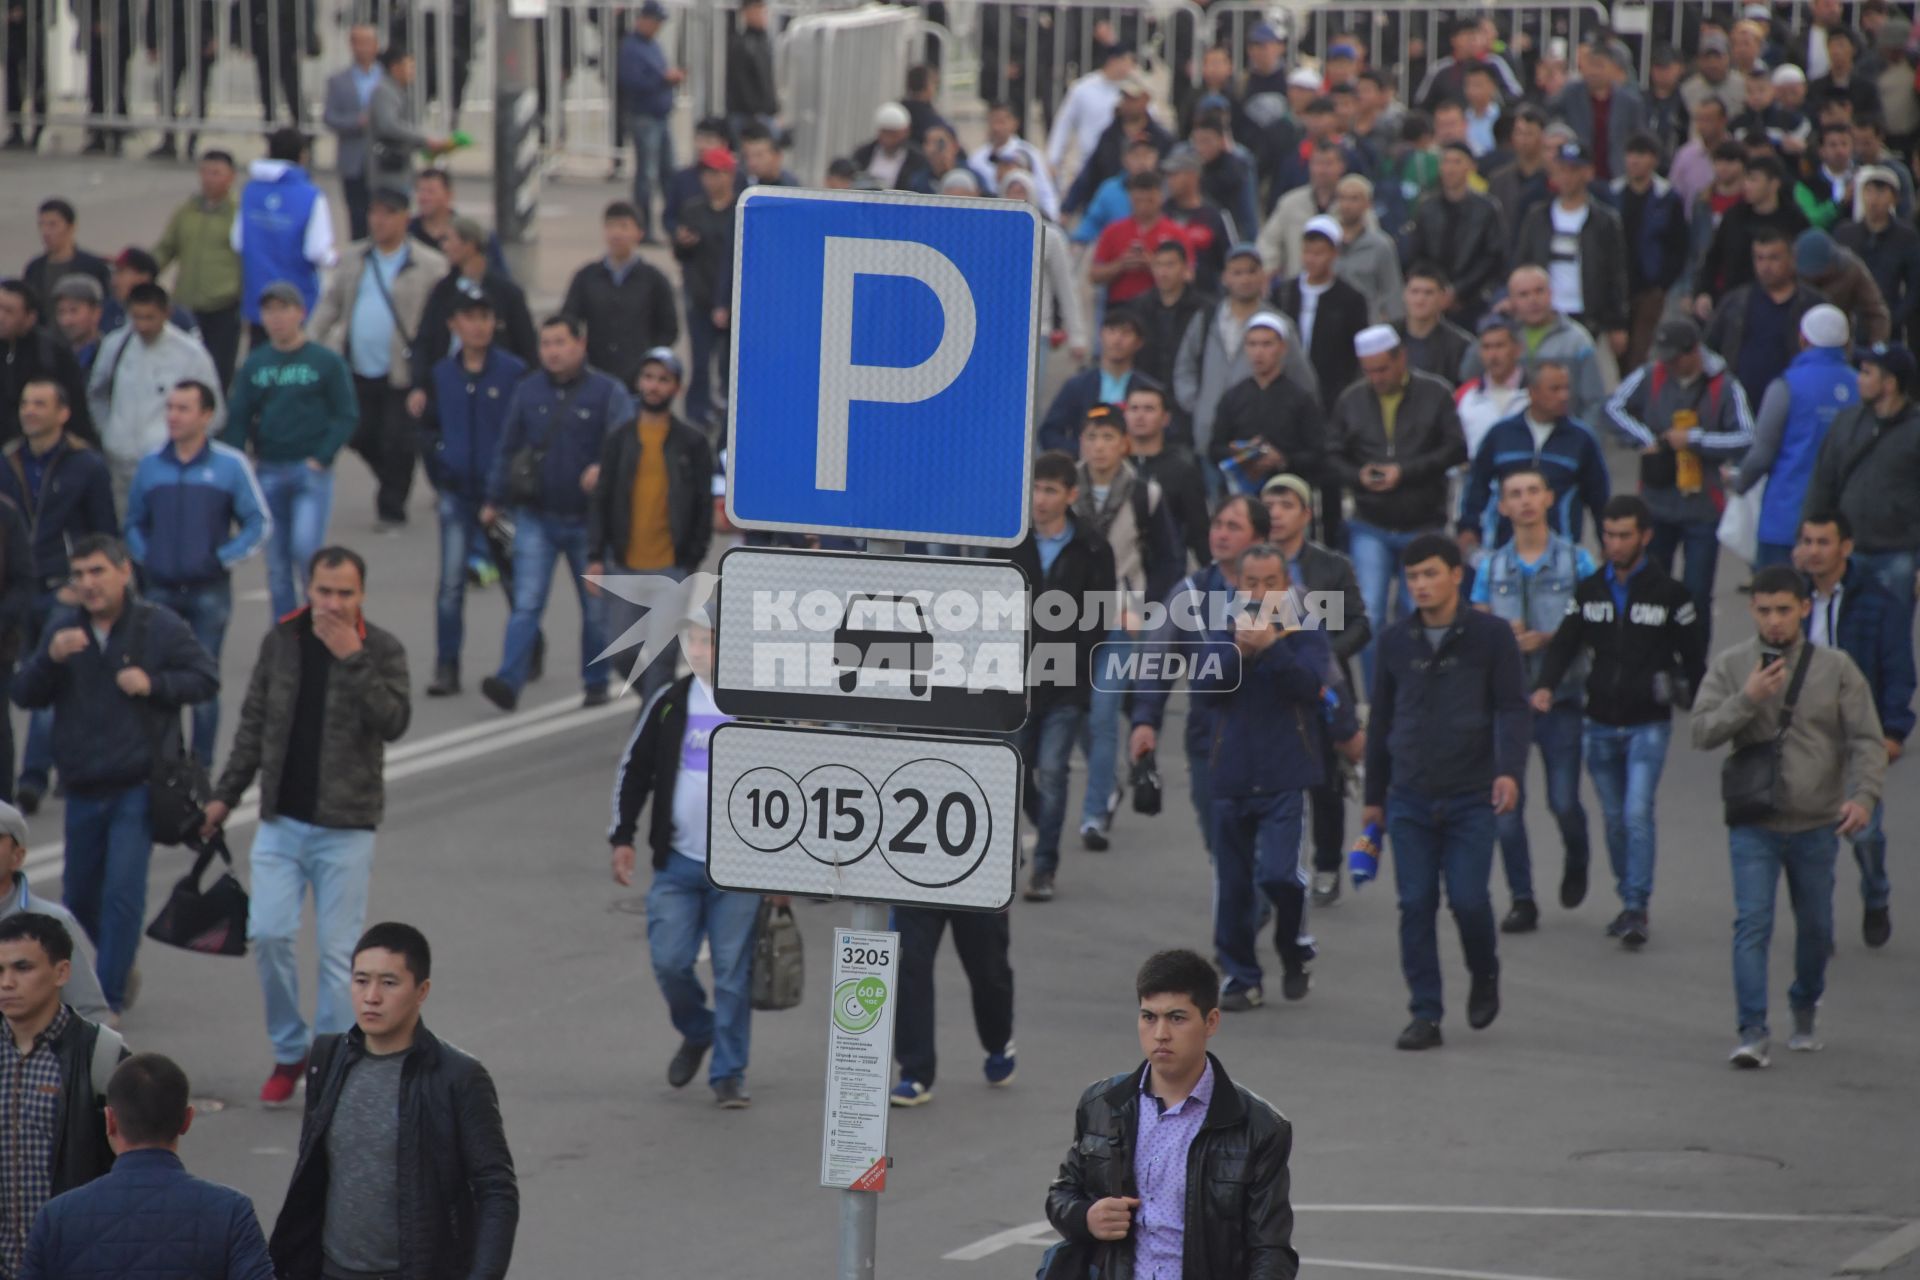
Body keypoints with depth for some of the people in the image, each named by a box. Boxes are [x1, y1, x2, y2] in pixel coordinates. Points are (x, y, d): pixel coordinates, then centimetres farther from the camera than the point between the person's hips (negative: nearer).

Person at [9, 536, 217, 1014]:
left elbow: (206, 678, -1)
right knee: (80, 898, 14)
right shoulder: (63, 626, 3)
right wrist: (51, 657, -18)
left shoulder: (159, 626, -6)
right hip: (83, 791, 5)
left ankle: (109, 1002, -7)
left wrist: (154, 684, -17)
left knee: (122, 894, -13)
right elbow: (25, 695, 1)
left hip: (138, 789, -4)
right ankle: (121, 969, 39)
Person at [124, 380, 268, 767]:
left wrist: (224, 559, -8)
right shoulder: (150, 465, 5)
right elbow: (134, 524, 18)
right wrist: (144, 557, 1)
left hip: (209, 590, -3)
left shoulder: (230, 465, -4)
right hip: (160, 589, 3)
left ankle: (201, 763, 8)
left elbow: (260, 522, 1)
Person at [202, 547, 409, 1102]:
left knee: (339, 950, -3)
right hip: (281, 821, 3)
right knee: (268, 933, -6)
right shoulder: (281, 642, 6)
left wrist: (352, 660, -22)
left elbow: (394, 722, -17)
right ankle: (289, 1051, 12)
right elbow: (254, 724, 14)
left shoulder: (381, 650, -4)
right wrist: (225, 794, 14)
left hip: (345, 827, -3)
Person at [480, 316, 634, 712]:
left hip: (588, 518, -1)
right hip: (536, 518, 1)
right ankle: (509, 682, -18)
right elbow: (507, 449, 15)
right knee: (526, 603, -9)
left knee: (596, 606, 10)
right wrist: (495, 500, 15)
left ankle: (596, 683, 23)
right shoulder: (528, 392, 7)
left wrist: (603, 467, -34)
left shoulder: (607, 392, -3)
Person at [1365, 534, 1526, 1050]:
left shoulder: (1491, 635, 0)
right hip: (1409, 798, 3)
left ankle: (1485, 977, 22)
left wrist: (1509, 770, -20)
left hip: (1471, 795, -3)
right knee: (1416, 905, -1)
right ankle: (1425, 1015, 5)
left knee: (1468, 899, -8)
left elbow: (1511, 708, -4)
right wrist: (1374, 795, 18)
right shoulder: (1395, 640, 10)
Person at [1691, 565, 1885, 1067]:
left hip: (1816, 824, 1)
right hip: (1753, 824, -1)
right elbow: (1702, 733, -5)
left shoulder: (1835, 668, 0)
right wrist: (1747, 699, -20)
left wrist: (1863, 795, -19)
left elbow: (1867, 739, -2)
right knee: (1752, 922, -13)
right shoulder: (1730, 665, 1)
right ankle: (1753, 1031, -15)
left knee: (1816, 927, 12)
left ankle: (1804, 1012, 36)